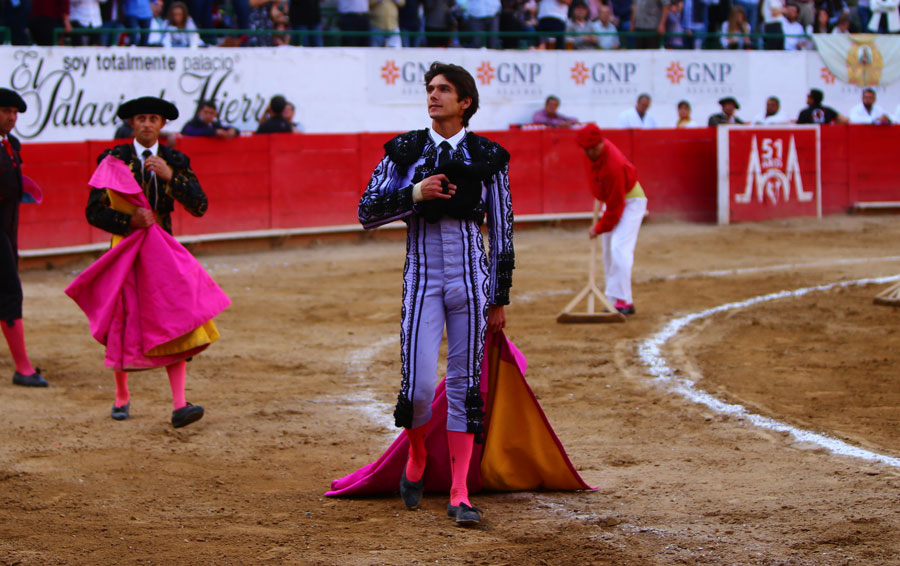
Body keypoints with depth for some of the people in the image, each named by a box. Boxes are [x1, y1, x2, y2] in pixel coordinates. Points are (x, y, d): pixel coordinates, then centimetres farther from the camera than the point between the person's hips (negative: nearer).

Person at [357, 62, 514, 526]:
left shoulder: (488, 156, 3)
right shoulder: (405, 150, 4)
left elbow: (501, 231, 7)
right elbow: (367, 212, 0)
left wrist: (499, 298, 6)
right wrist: (415, 194, -16)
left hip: (471, 279, 0)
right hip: (422, 277, 0)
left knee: (465, 384, 1)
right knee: (419, 385, -10)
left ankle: (459, 495, 7)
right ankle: (416, 460, 22)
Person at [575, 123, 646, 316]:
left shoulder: (613, 166, -35)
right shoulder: (592, 155, -11)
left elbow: (615, 207, -28)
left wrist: (599, 228, -19)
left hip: (631, 201, -9)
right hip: (611, 199, 9)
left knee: (619, 248, -22)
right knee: (608, 252, 8)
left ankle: (622, 301, -26)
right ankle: (614, 300, 11)